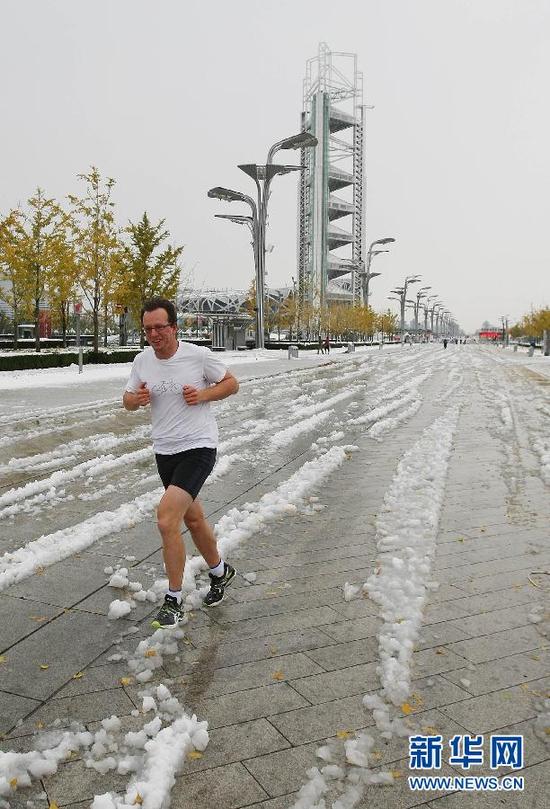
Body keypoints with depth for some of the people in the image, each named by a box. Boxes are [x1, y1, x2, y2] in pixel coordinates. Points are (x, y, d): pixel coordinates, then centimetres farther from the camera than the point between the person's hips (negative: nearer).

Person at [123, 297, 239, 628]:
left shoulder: (198, 355, -11)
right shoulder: (142, 361, 2)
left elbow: (232, 384, 0)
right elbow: (128, 400, 13)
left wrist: (202, 395, -17)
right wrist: (135, 399, -11)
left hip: (198, 448, -6)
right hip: (164, 452, 6)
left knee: (167, 519, -19)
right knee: (192, 518, 20)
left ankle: (174, 601, -3)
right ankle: (220, 572, 45)